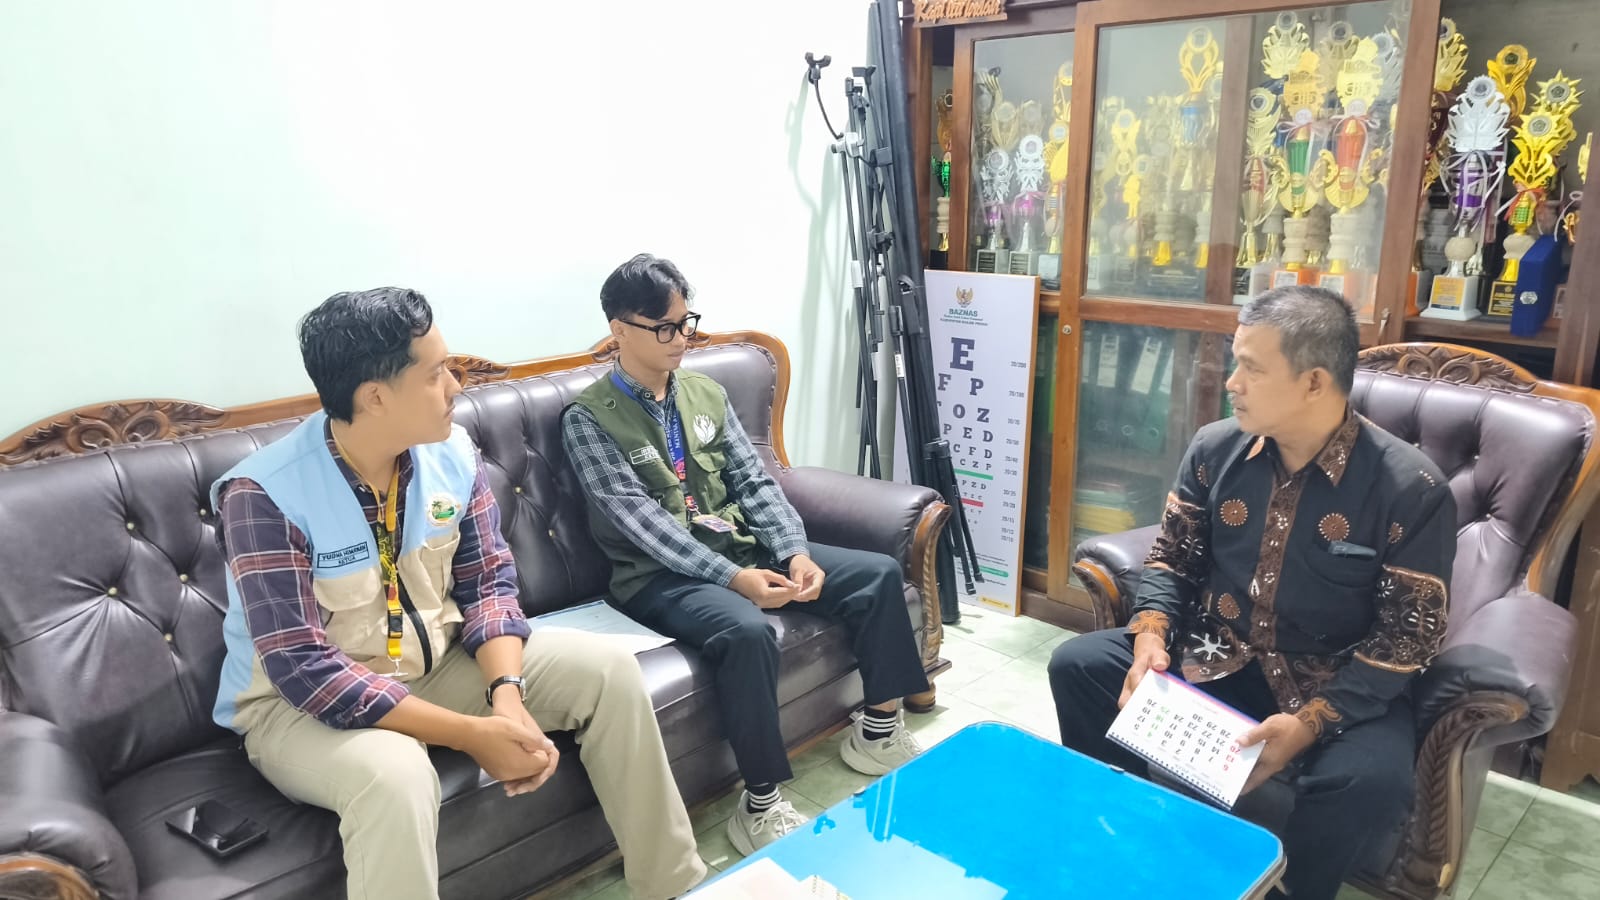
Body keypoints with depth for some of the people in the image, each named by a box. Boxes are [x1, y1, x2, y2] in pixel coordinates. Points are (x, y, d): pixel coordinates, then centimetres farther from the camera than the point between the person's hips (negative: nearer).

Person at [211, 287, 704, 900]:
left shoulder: (451, 453, -9)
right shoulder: (264, 496, -25)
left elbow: (488, 580, -4)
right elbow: (304, 668, -28)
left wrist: (507, 694, -23)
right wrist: (471, 734, -31)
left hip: (436, 664, 6)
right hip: (298, 702, -5)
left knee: (607, 669, -9)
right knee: (395, 776, -39)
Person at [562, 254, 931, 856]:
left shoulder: (707, 393, 10)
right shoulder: (587, 419, -8)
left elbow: (754, 481, 6)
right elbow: (640, 518, -18)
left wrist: (795, 551, -13)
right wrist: (734, 577, -27)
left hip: (742, 546, 7)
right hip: (660, 575, -6)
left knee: (879, 574, -6)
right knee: (747, 632, -37)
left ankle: (879, 731, 10)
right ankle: (760, 806, -21)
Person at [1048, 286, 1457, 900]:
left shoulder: (1410, 488, -17)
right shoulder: (1215, 447, -5)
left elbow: (1408, 632, -14)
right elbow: (1173, 556, 5)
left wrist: (1310, 721, -24)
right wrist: (1151, 635, -14)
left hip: (1332, 685, -3)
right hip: (1213, 658, 4)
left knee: (1370, 777, -33)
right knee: (1075, 665, -12)